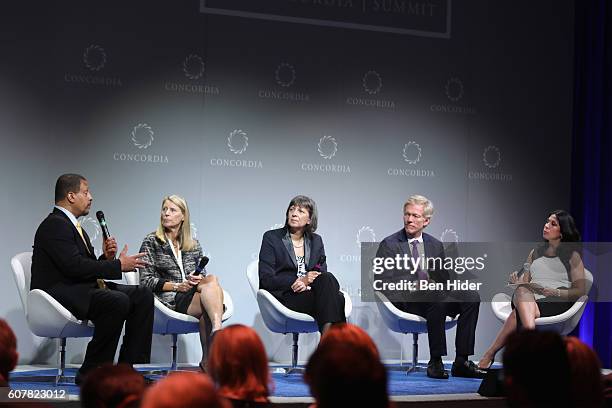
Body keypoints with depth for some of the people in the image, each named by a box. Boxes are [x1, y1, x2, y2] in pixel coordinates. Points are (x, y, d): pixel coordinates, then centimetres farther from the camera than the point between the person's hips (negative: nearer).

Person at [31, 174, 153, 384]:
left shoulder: (72, 225, 21)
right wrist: (118, 265, -17)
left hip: (83, 289, 10)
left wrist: (106, 257, -1)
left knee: (143, 295, -1)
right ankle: (91, 373, -22)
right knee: (118, 301, -32)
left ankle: (130, 366, -3)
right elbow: (75, 266, -22)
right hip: (58, 293, -10)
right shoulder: (54, 225, -11)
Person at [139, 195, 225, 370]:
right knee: (213, 279, -30)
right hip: (170, 300, -4)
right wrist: (177, 286, -9)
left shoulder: (194, 245, 22)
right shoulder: (151, 242, 10)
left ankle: (208, 360, -42)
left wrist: (199, 280, -3)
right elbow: (146, 281, 2)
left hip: (195, 295, 4)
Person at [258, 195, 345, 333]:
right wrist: (300, 281, -15)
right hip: (283, 298, -4)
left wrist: (307, 283, -13)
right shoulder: (271, 238, 7)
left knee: (327, 278, -33)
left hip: (309, 292, 4)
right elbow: (266, 280, -3)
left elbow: (323, 274, 11)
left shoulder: (316, 241, 20)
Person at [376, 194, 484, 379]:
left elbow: (444, 279, 19)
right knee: (436, 297, -37)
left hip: (435, 295, 5)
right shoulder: (389, 245, 5)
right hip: (404, 300, -5)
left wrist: (434, 282, -7)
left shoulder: (435, 245, 21)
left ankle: (461, 362, -21)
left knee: (471, 297, -21)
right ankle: (435, 362, -32)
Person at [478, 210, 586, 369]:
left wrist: (553, 292, -12)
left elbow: (580, 290, 5)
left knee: (518, 314, -36)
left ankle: (490, 354, -40)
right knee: (522, 290, -38)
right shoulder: (535, 253, 28)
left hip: (557, 303, -3)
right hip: (528, 300, 3)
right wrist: (517, 282, -4)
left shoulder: (572, 256, 13)